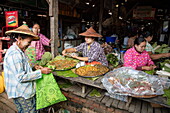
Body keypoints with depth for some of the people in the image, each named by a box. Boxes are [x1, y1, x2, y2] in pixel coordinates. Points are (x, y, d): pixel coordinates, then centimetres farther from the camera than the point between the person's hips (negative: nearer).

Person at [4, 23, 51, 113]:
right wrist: (40, 72, -19)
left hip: (24, 91, 9)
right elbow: (21, 77, -23)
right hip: (21, 94, -9)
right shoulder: (14, 54, -22)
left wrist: (35, 69, 4)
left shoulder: (19, 51, 9)